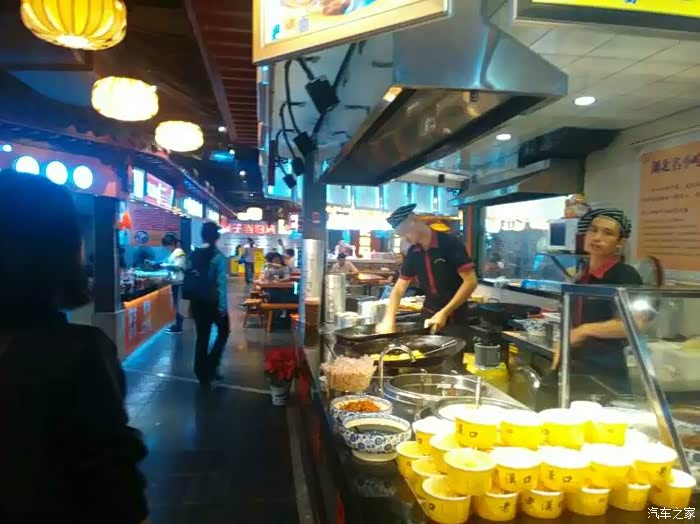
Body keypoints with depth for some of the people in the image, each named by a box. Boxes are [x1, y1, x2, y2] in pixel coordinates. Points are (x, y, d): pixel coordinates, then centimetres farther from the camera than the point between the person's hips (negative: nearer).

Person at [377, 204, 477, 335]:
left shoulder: (450, 243, -16)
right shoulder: (413, 253, 1)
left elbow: (470, 282, -19)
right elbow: (399, 288, 3)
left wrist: (445, 312, -24)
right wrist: (389, 319, -11)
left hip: (454, 316, -5)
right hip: (429, 315, 5)